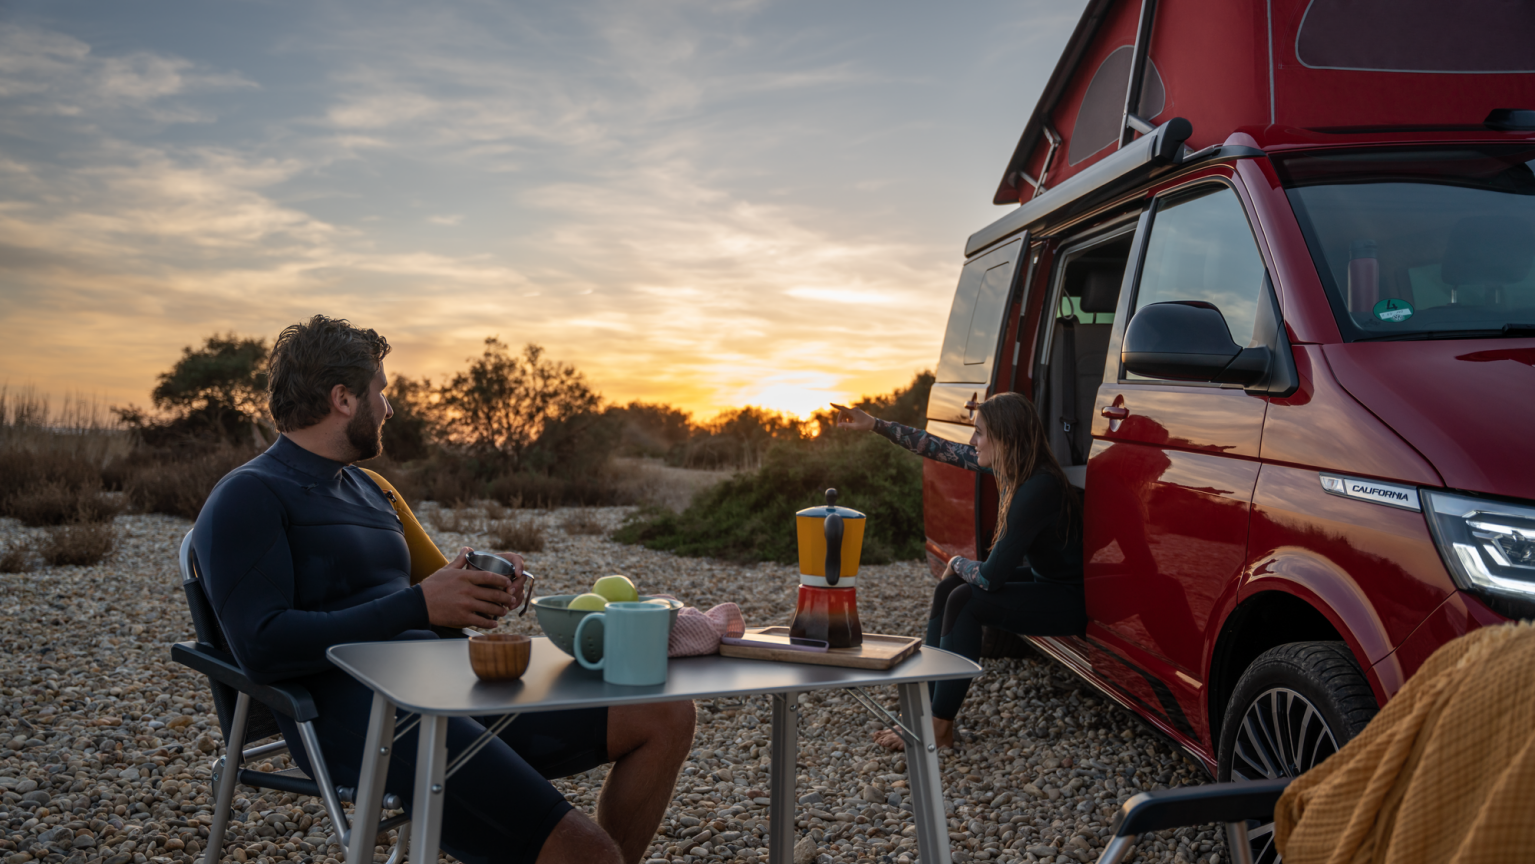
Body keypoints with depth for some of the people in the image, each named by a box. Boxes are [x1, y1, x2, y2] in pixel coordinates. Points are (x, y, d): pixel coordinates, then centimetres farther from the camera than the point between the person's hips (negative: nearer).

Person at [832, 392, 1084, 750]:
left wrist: (959, 563, -6)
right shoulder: (1013, 466, -4)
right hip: (1044, 579, 9)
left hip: (1072, 600, -9)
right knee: (948, 588, 1)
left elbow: (991, 576, -28)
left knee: (965, 601, -20)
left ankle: (939, 728, -11)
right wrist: (874, 425, 9)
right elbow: (943, 450, 9)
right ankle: (926, 705, 3)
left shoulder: (1037, 489, -31)